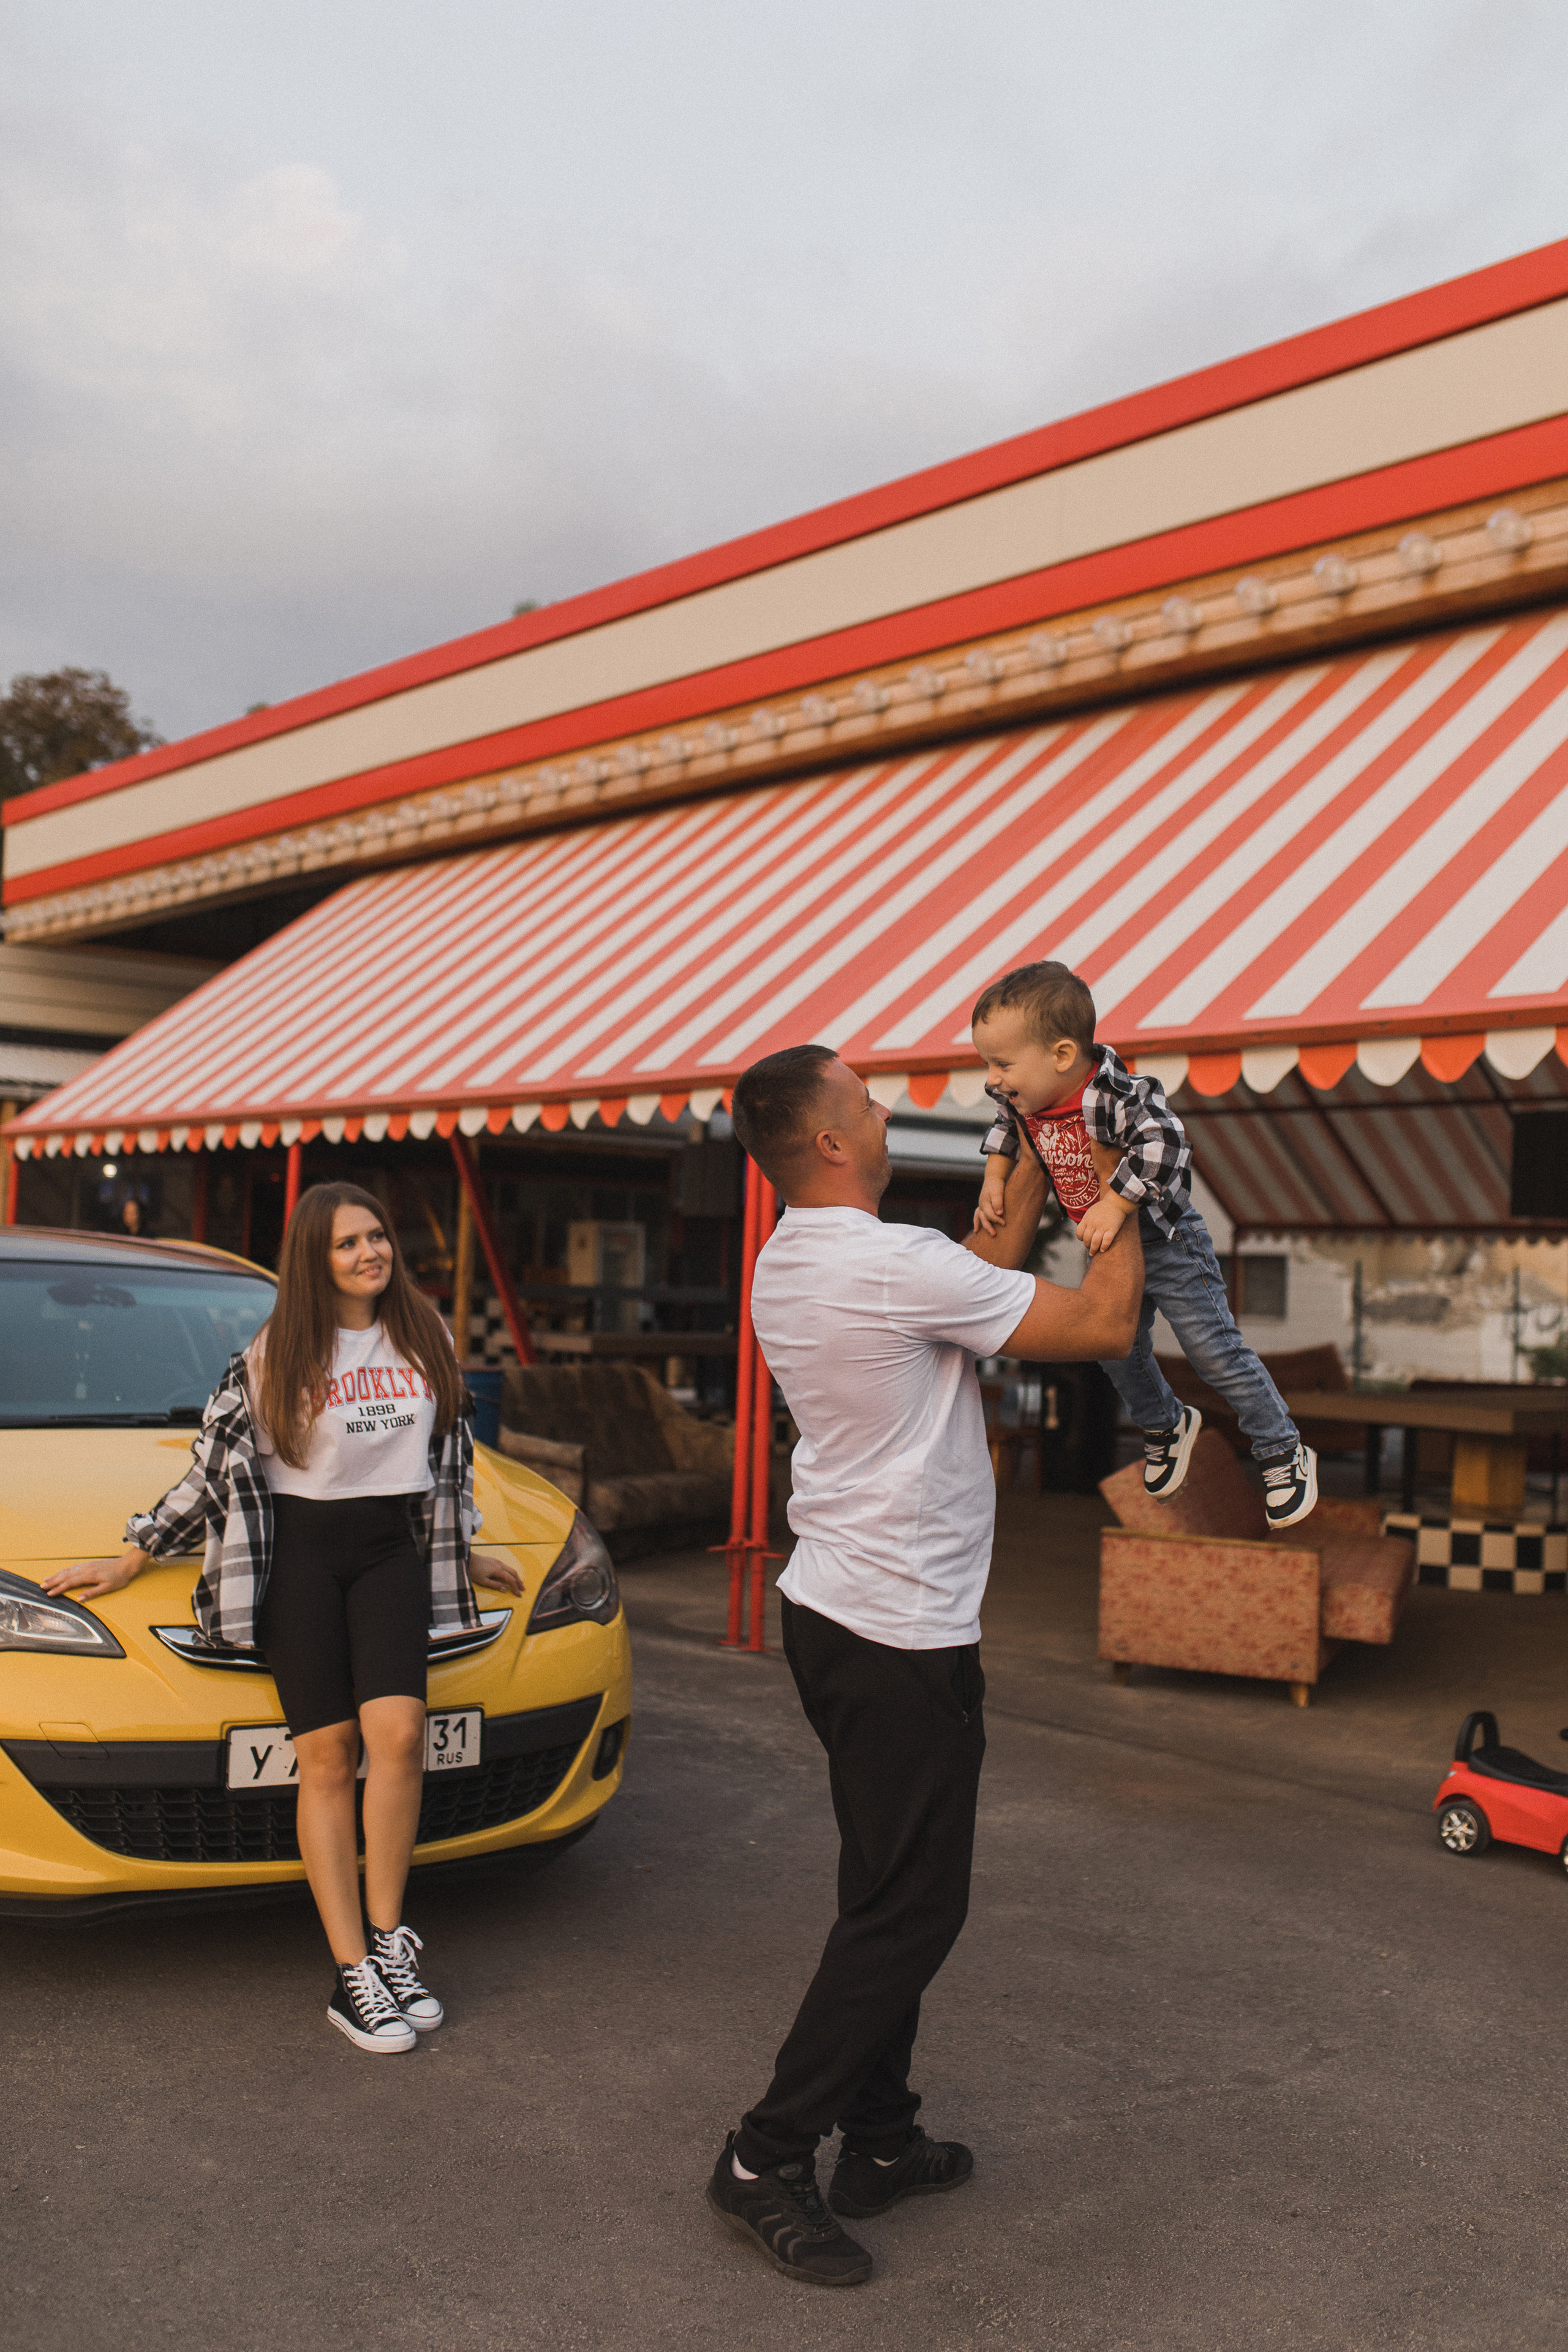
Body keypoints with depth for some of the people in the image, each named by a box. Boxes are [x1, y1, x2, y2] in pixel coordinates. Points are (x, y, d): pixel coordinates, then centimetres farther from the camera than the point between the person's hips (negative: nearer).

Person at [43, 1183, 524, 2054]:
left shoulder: (426, 1337, 12)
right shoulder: (276, 1354, 3)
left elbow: (451, 1456, 23)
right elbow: (217, 1465, 9)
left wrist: (466, 1553, 27)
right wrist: (134, 1559, 10)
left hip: (395, 1547, 2)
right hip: (297, 1548, -2)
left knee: (397, 1730, -18)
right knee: (329, 1756, -9)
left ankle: (388, 1937, -5)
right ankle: (355, 1972, -5)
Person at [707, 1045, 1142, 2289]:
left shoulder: (786, 1266, 6)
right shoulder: (896, 1265, -23)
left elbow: (982, 1278, 18)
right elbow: (1104, 1324, -16)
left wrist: (1036, 1179, 19)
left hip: (833, 1611, 10)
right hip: (904, 1637, -10)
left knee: (890, 1893, 19)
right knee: (910, 1908, 1)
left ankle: (880, 2140, 29)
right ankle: (768, 2159, 11)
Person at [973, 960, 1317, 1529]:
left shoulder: (1118, 1095, -34)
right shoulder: (1023, 1098, -11)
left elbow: (1163, 1144, -44)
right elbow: (1005, 1128, 10)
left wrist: (1114, 1206, -42)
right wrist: (994, 1179, -2)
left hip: (1165, 1242, -7)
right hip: (1106, 1252, 7)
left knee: (1216, 1353, 2)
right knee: (1120, 1356, 20)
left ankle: (1284, 1452, 21)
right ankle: (1166, 1425, 50)